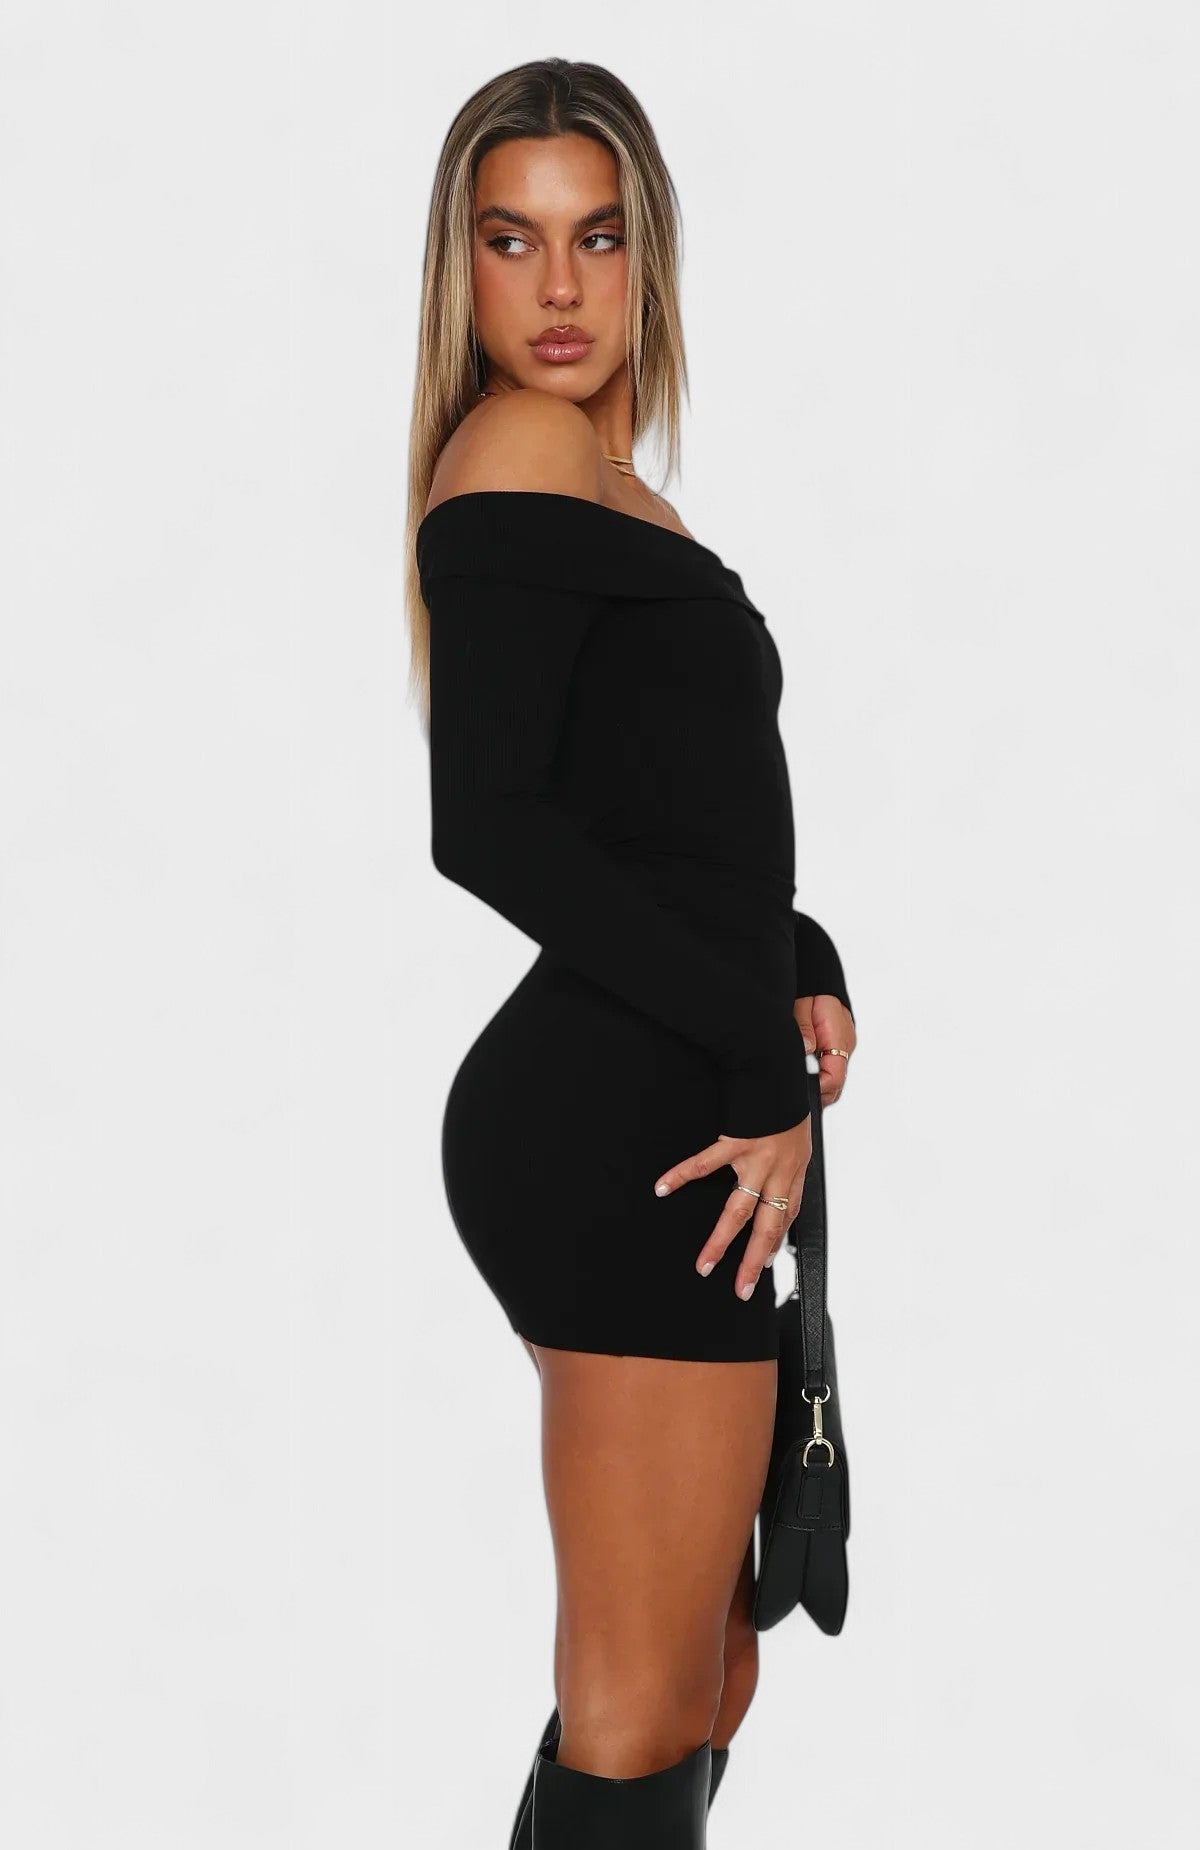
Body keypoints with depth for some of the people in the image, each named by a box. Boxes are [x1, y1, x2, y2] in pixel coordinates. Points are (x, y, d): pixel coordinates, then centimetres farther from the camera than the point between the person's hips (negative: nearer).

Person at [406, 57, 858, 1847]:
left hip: (644, 1119, 10)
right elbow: (488, 828, -21)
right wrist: (764, 1052, -17)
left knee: (700, 1681, 18)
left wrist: (802, 965, 5)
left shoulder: (600, 478, 21)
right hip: (631, 1135, -10)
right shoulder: (523, 451, -9)